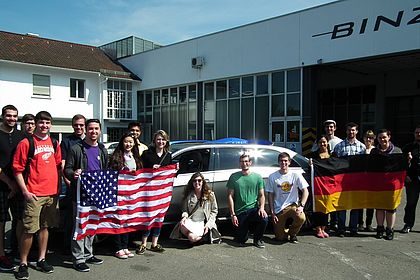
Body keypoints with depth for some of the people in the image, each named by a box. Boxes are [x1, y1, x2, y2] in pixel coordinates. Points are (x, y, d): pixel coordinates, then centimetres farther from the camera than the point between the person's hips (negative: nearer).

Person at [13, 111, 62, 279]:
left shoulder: (54, 143, 11)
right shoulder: (26, 143, -5)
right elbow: (18, 169, -5)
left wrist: (58, 187, 13)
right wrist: (25, 191, -11)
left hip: (51, 193, 5)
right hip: (34, 194, -5)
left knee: (45, 227, 13)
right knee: (29, 229, -4)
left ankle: (41, 259, 24)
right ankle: (23, 264, 10)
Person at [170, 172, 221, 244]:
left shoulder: (210, 195, 7)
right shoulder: (188, 195, 12)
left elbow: (214, 211, 9)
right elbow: (185, 210, 16)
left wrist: (208, 224, -4)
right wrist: (184, 216, -9)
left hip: (202, 223, -2)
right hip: (190, 221, 3)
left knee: (192, 237, -32)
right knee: (182, 226, -35)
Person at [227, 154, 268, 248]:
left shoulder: (257, 177, 6)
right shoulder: (234, 177, 3)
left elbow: (261, 195, 6)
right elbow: (230, 196, 1)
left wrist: (262, 207, -14)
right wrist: (233, 214, -6)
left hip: (254, 209, 0)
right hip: (240, 212, 0)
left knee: (264, 218, -33)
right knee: (240, 241, -1)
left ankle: (257, 239, -3)